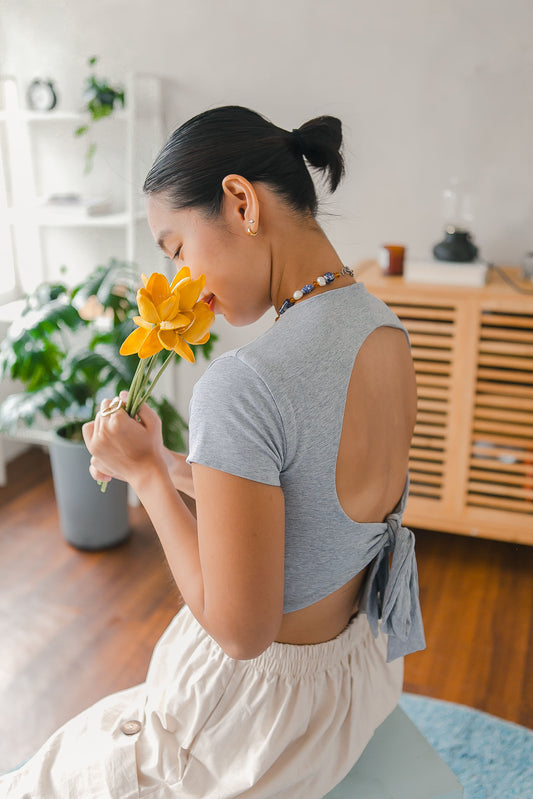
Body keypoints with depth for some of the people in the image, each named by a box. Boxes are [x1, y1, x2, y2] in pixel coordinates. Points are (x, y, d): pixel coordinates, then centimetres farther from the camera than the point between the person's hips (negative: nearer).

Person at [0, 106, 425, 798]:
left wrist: (145, 473, -17)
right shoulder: (387, 332, -5)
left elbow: (241, 630, -26)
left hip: (262, 708, -8)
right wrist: (168, 467, 3)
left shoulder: (243, 388, -33)